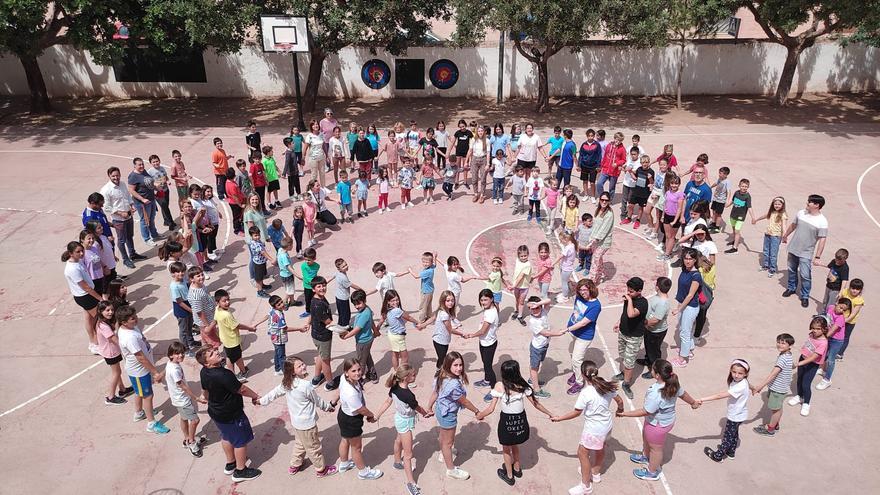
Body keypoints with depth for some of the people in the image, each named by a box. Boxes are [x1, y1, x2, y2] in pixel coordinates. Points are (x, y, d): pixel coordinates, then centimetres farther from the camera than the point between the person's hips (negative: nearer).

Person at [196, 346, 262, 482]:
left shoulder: (204, 372, -8)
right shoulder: (224, 375, -37)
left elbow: (205, 390, 12)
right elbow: (242, 389, -24)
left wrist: (206, 398, 35)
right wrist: (255, 396, -6)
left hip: (215, 411, 9)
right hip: (231, 415, -9)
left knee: (226, 437, 29)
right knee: (241, 441, 12)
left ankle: (230, 464, 48)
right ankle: (240, 471, 29)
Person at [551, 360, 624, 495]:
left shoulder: (586, 393, -29)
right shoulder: (607, 385, -12)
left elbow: (576, 413, -19)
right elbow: (620, 401, 2)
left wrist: (559, 418, -6)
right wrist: (620, 410, 26)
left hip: (594, 429, -7)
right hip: (607, 424, 8)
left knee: (582, 453, 11)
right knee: (600, 448, 29)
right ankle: (596, 473, 52)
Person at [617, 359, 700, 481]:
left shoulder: (656, 394, -41)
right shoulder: (672, 383, -17)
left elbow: (645, 411, -31)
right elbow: (683, 394, 1)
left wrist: (624, 414, -21)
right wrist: (693, 403, 23)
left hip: (658, 424, -8)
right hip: (667, 419, 8)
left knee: (655, 448, 18)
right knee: (646, 436, 32)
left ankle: (652, 472, 44)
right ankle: (646, 457, 60)